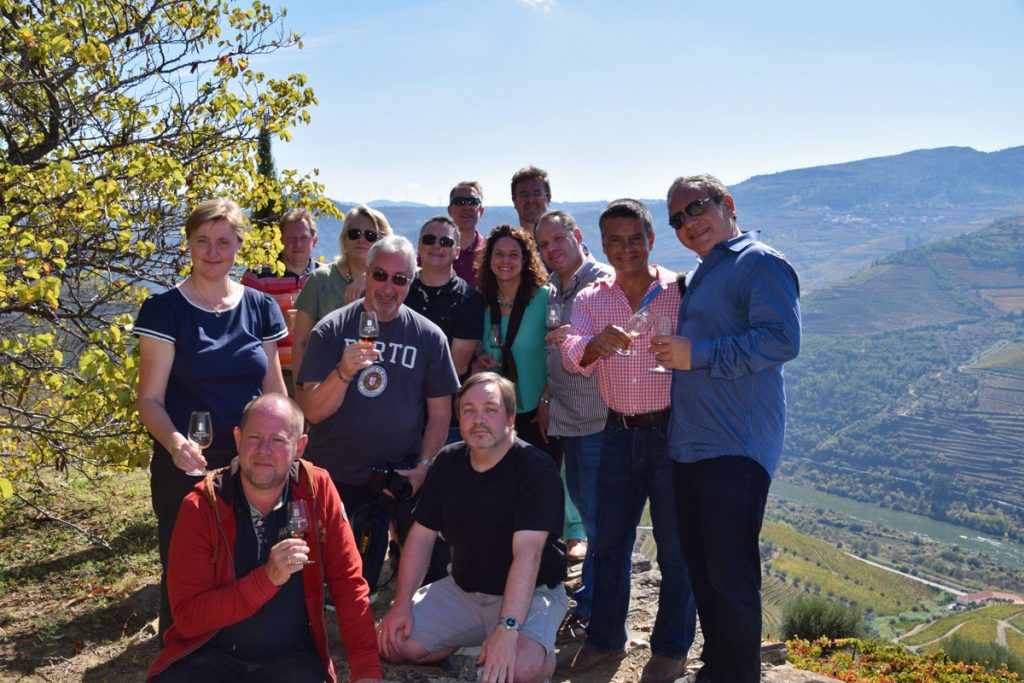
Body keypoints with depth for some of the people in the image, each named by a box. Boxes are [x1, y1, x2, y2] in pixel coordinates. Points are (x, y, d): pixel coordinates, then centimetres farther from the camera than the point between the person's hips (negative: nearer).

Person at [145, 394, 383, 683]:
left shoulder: (318, 489, -8)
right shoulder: (201, 505, -12)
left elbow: (348, 583, -5)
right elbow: (187, 617, -15)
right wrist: (267, 578, -27)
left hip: (293, 655, 1)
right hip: (211, 653, -1)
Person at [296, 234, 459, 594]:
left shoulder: (429, 336, 1)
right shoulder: (332, 329, -2)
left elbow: (440, 414, 4)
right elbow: (314, 412, -10)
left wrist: (423, 467, -7)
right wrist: (343, 372, -28)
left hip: (400, 479, 1)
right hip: (332, 476, 0)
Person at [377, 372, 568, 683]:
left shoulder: (536, 469, -20)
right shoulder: (448, 462, -1)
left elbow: (527, 552, -31)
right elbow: (422, 535, 3)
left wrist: (507, 629, -40)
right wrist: (402, 603, -6)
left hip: (529, 593, -6)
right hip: (462, 588, 6)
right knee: (393, 642, -9)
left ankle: (543, 655, 3)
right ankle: (467, 646, 16)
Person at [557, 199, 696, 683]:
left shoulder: (680, 292, -5)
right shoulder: (591, 299, 4)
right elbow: (573, 356, -13)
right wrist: (596, 343, -34)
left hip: (671, 432, -3)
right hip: (619, 435, 4)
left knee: (675, 548, 7)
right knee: (609, 542, 14)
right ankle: (605, 639, 31)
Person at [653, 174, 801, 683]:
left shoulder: (761, 263, -7)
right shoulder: (701, 275, 21)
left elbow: (782, 339, -21)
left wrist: (697, 354, -20)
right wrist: (674, 351, 17)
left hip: (735, 449, -9)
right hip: (689, 444, 9)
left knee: (730, 574, -4)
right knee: (699, 564, 16)